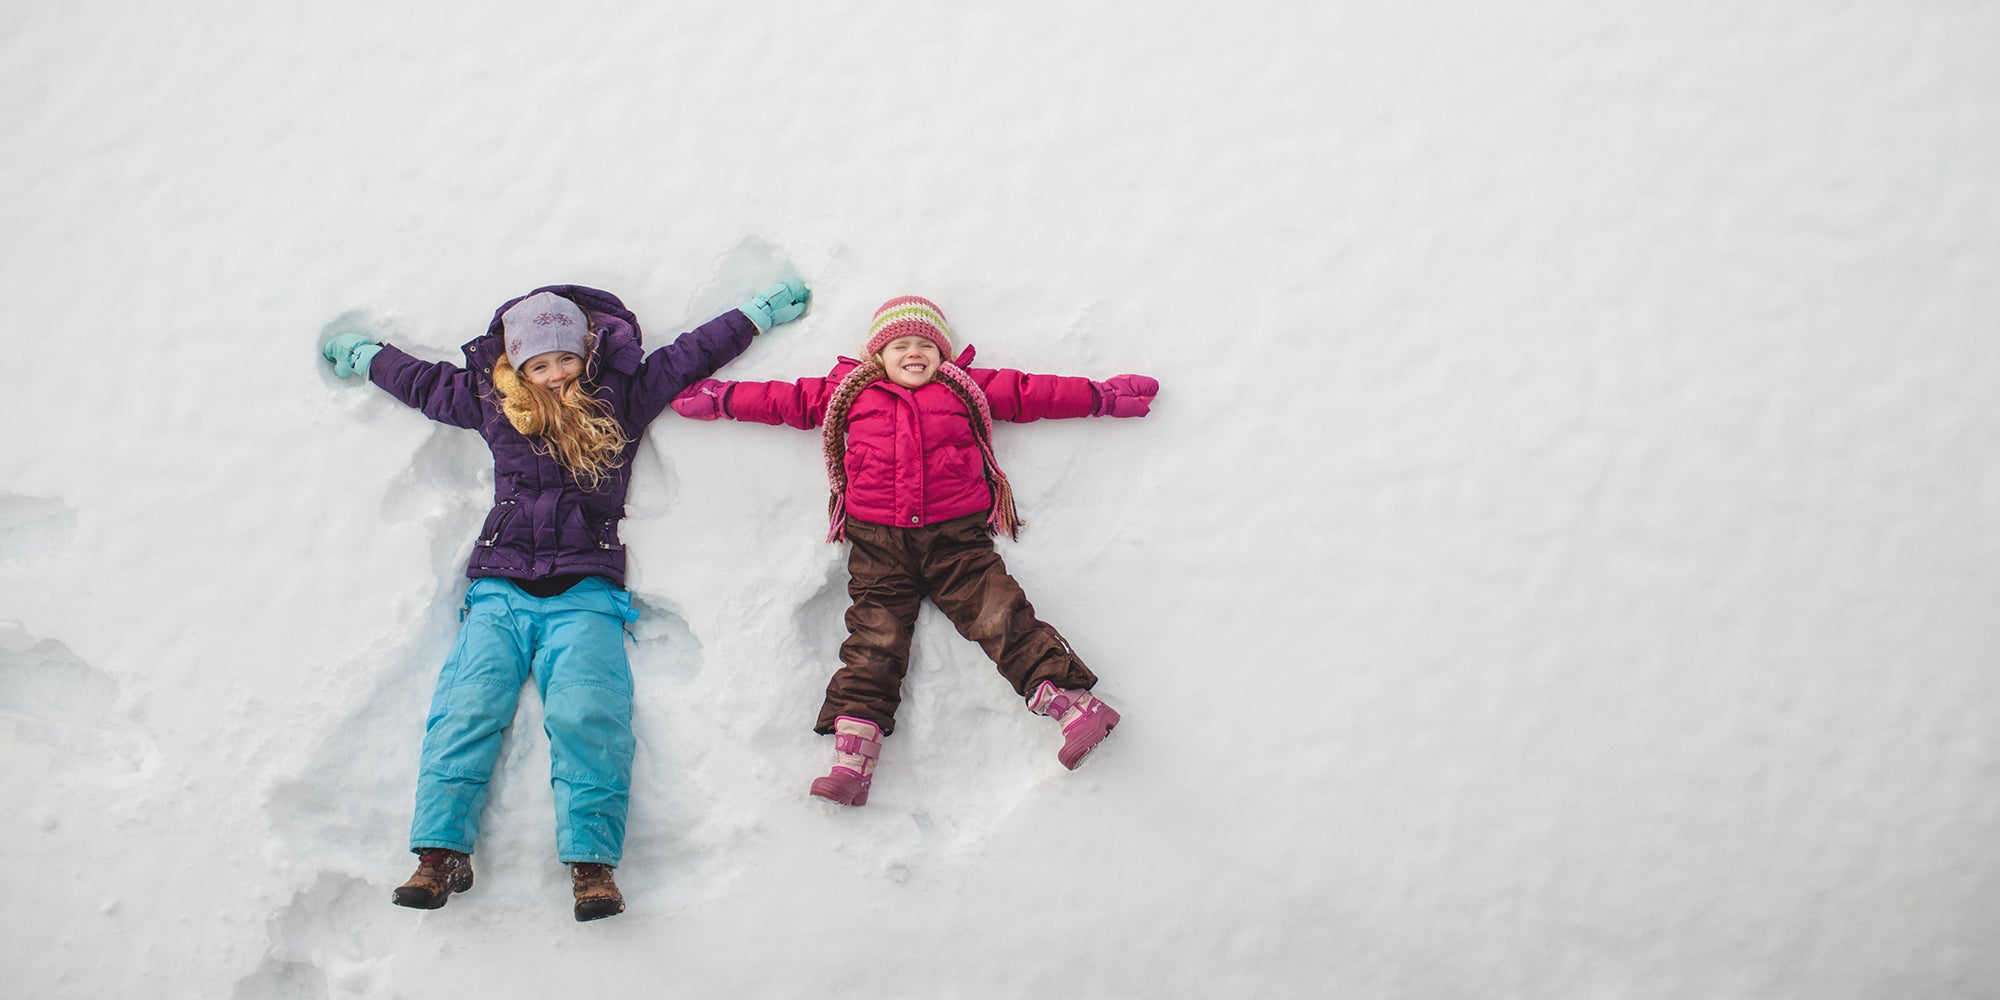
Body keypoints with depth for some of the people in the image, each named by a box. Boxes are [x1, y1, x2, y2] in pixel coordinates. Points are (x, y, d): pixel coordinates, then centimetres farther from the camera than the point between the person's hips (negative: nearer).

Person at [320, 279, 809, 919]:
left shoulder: (621, 397, 15)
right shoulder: (491, 403, 19)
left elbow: (693, 354, 21)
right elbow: (420, 380, 34)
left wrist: (762, 312, 27)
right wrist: (361, 357, 45)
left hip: (585, 593, -2)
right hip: (500, 589, 2)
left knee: (588, 714, -24)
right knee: (469, 705, -19)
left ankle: (591, 863, -29)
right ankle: (441, 852, -21)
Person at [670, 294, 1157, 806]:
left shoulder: (965, 388, 16)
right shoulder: (850, 393, 17)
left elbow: (1031, 393, 17)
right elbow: (787, 399, 23)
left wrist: (1102, 397, 16)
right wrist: (717, 398, 23)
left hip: (956, 535, -1)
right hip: (878, 541, 1)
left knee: (1001, 615, -12)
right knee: (875, 635, -7)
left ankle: (1072, 700, -15)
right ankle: (852, 755, -13)